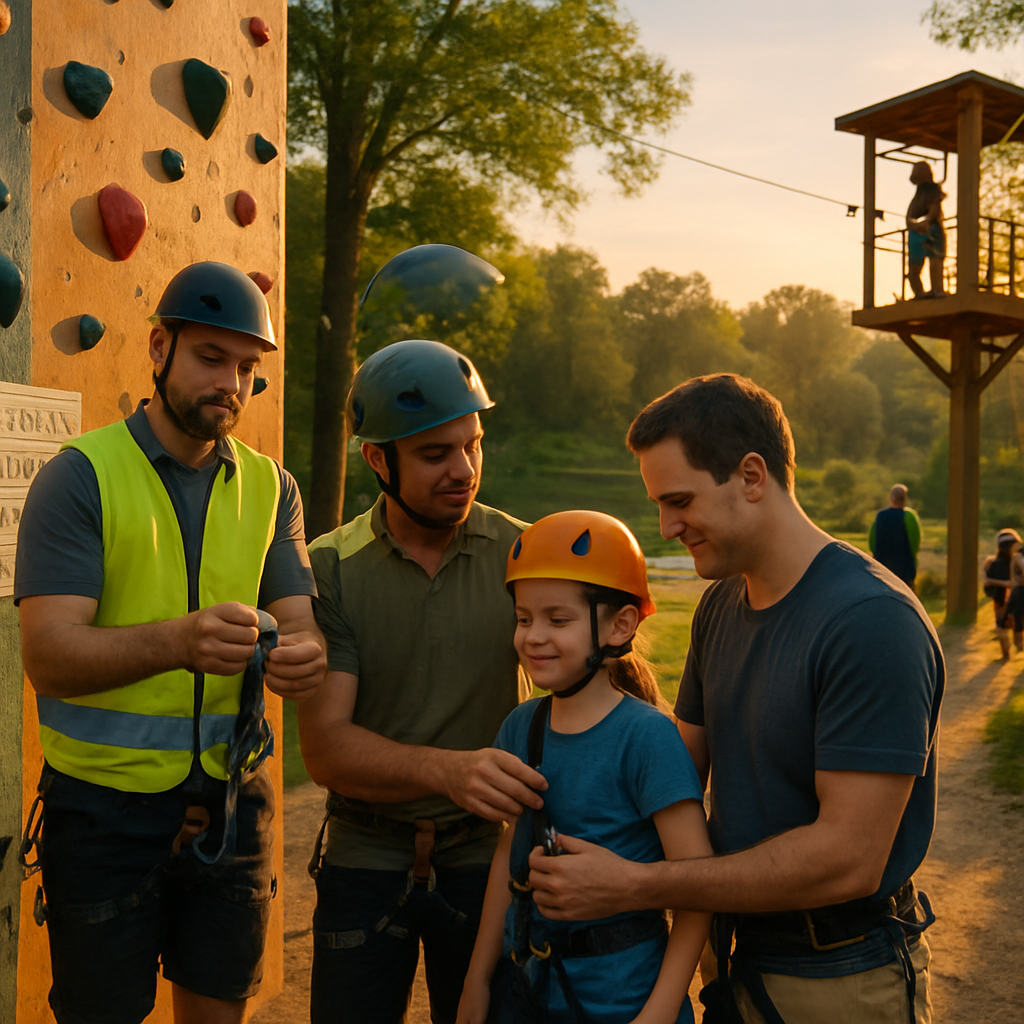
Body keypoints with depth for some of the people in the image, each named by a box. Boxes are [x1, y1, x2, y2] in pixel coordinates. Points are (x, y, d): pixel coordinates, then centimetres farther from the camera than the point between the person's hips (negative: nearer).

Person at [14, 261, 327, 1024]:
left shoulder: (270, 488, 6)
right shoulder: (80, 476, -9)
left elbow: (301, 622, -2)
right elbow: (49, 655, -18)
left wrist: (303, 656, -27)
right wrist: (179, 640, -37)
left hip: (232, 804, 4)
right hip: (107, 809, -4)